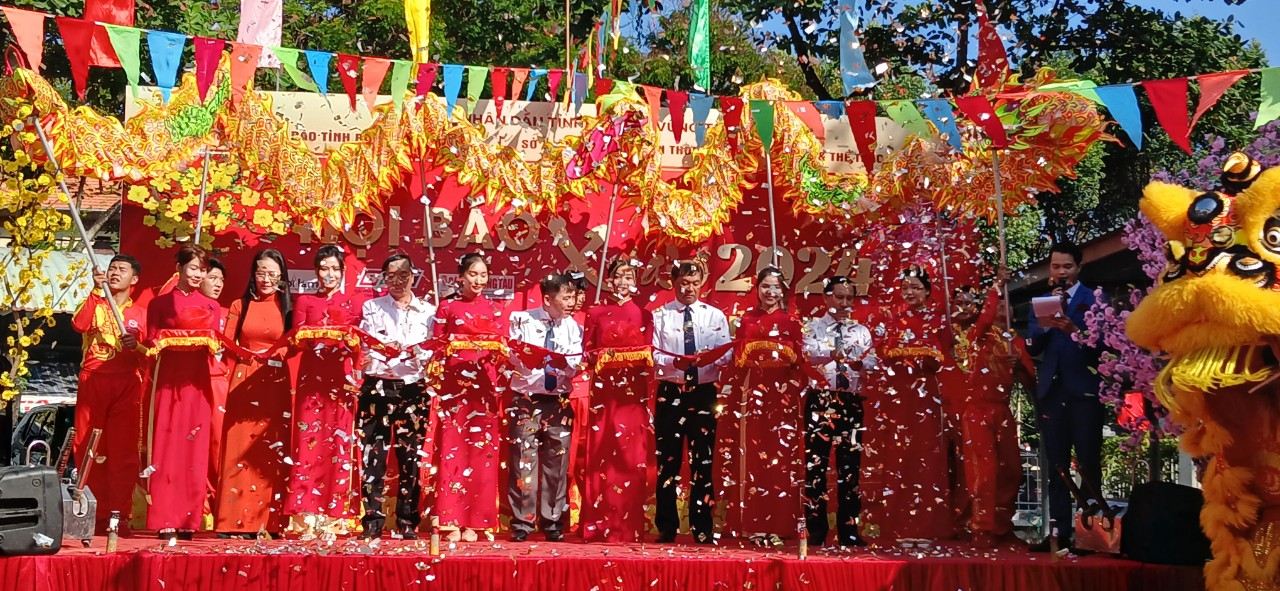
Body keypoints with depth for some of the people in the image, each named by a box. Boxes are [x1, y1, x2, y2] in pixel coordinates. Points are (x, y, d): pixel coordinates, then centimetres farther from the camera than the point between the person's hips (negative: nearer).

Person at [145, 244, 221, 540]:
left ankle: (188, 520, 5)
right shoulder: (160, 303, 9)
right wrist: (161, 343, -15)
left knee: (195, 450, 0)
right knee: (166, 448, -4)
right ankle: (165, 521, -1)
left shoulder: (211, 306, 15)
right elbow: (151, 343, 4)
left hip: (197, 381, 2)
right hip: (168, 379, -2)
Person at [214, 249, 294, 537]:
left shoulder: (289, 308, 9)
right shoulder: (240, 306, 11)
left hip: (277, 385, -1)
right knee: (239, 450, -3)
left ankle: (270, 522, 1)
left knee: (273, 452, -2)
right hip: (243, 384, 1)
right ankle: (235, 521, 0)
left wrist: (279, 356, -15)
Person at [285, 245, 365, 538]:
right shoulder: (305, 301, 14)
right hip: (311, 377, 0)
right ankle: (308, 516, -3)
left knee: (339, 443, -3)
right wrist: (315, 341, -15)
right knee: (309, 440, -6)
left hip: (341, 378, 0)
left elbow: (358, 347, 5)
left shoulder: (353, 305, 12)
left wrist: (356, 378, -12)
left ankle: (334, 515, 1)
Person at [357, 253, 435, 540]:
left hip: (413, 389, 0)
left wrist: (417, 353, -17)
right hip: (378, 387, 0)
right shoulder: (372, 308, 12)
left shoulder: (428, 311, 12)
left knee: (411, 456, 0)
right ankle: (373, 521, 2)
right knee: (374, 454, -4)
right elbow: (366, 349, 1)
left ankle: (408, 521, 7)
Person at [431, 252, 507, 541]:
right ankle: (452, 521, 1)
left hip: (485, 385, 1)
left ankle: (474, 521, 5)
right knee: (452, 449, -5)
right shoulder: (447, 307, 9)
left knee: (482, 451, -1)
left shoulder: (494, 310, 14)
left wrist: (499, 353, -11)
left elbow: (503, 348, 9)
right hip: (453, 384, -1)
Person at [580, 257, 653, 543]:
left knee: (631, 457, -3)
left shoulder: (644, 315, 12)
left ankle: (630, 526, 2)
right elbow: (586, 350, 8)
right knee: (600, 457, -3)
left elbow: (649, 355, 9)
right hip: (602, 390, 0)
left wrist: (639, 360, -9)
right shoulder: (595, 313, 12)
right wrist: (600, 357, -10)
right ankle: (598, 526, 3)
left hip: (633, 393, 0)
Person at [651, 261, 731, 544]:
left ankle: (702, 529, 11)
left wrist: (712, 359, -23)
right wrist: (674, 362, -23)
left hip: (704, 393, 1)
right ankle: (667, 528, 13)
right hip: (670, 393, 0)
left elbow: (726, 353, -2)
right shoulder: (660, 315, 4)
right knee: (668, 459, 3)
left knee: (703, 461, 3)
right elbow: (654, 354, -3)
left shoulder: (715, 316, 7)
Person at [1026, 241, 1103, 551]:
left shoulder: (1094, 299, 3)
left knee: (1088, 464, -1)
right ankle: (1059, 532, 8)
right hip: (1051, 391, 4)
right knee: (1056, 467, 5)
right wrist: (1045, 323, -13)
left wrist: (1074, 330, -25)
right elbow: (1032, 347, 3)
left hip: (1084, 390, -4)